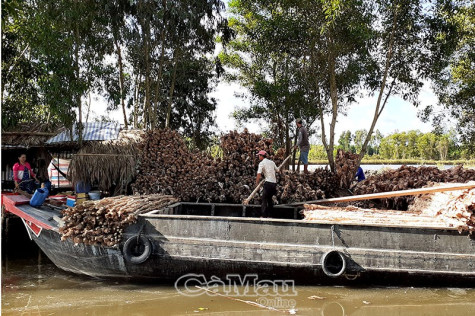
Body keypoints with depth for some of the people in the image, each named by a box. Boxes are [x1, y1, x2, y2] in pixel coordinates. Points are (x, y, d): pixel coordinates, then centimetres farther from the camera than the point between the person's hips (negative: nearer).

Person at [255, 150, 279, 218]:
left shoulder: (262, 163, -4)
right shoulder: (272, 162, 15)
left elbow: (259, 174, -13)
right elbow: (277, 170, 21)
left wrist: (257, 182, -5)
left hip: (268, 182, -7)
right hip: (274, 182, 7)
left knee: (264, 198, -2)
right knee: (269, 198, 17)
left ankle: (264, 215, -7)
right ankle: (269, 214, 19)